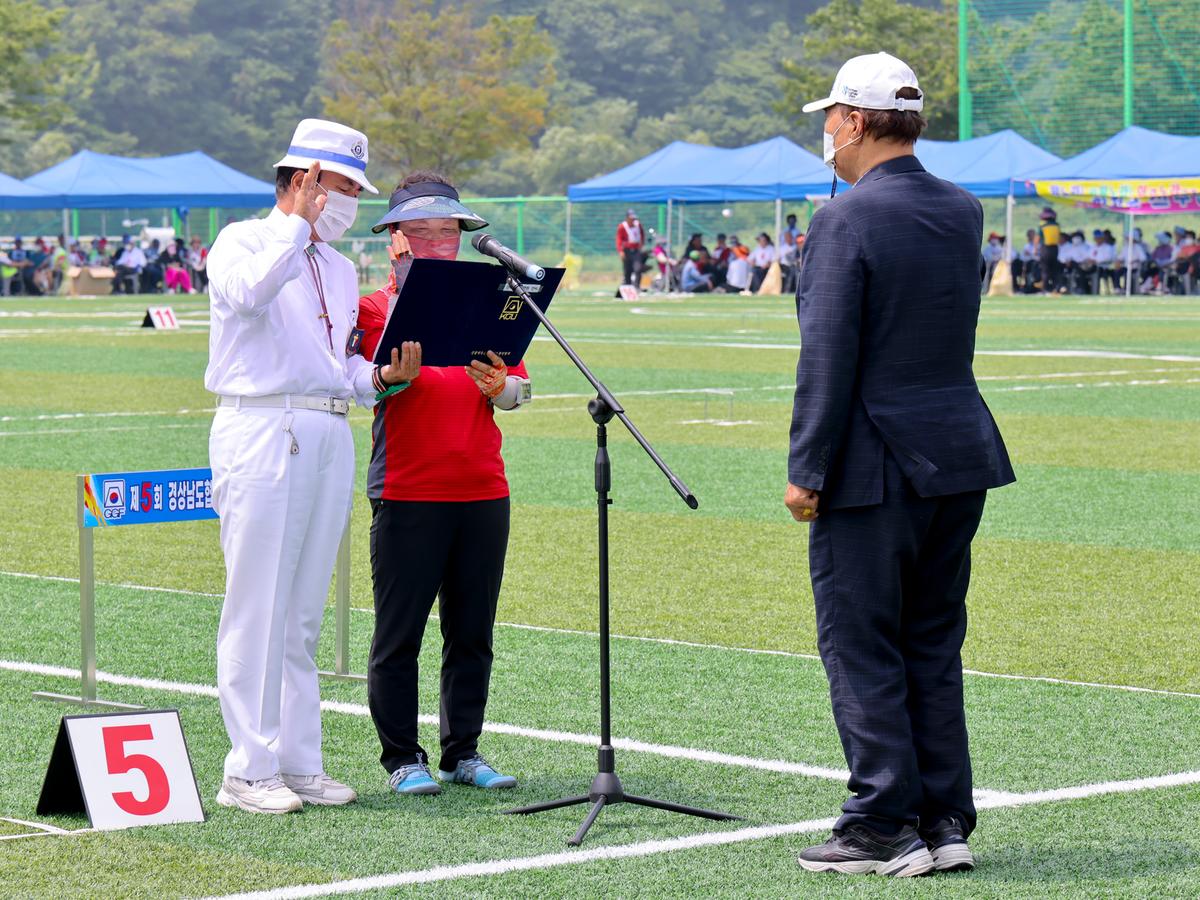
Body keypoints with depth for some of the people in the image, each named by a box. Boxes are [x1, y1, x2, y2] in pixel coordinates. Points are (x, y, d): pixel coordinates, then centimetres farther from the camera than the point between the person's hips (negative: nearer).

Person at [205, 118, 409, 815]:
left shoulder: (340, 270, 22)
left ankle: (299, 763, 13)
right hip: (262, 434, -7)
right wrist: (300, 221, -16)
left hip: (331, 437, 7)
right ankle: (250, 771, -4)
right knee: (258, 605, -7)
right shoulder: (244, 241, 1)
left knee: (305, 610, 9)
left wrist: (381, 376, 3)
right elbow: (250, 293, -22)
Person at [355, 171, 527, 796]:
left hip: (483, 491, 4)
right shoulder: (376, 306, 3)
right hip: (407, 492, -4)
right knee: (399, 633, -2)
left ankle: (463, 750, 16)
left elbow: (520, 387, 9)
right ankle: (403, 758, 6)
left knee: (472, 632, 7)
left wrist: (500, 387, -11)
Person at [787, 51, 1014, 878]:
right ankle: (946, 821, 15)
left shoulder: (847, 220, -14)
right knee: (934, 641, 14)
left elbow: (828, 358, -17)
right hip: (960, 453, 7)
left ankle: (885, 827, 1)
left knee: (861, 646, 1)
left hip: (874, 467, -7)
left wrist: (807, 470, -13)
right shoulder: (965, 213, 8)